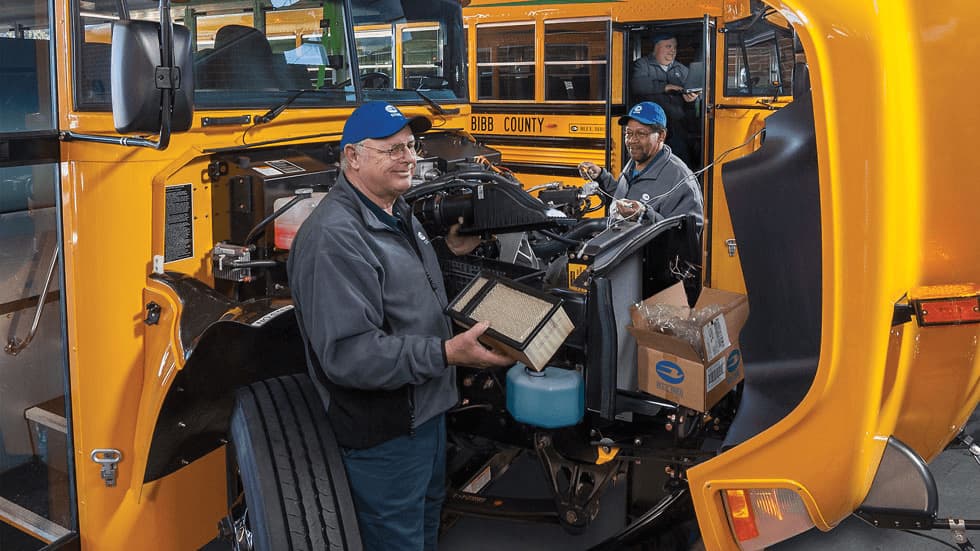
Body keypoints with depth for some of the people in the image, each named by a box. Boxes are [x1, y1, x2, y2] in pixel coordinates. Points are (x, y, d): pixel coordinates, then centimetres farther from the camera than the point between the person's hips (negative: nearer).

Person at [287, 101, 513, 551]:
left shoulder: (398, 213, 6)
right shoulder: (335, 236, -26)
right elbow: (347, 354, -32)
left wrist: (449, 253, 4)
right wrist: (446, 354, -35)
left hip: (427, 408, 10)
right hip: (383, 432, -9)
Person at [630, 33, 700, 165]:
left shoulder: (682, 70, 21)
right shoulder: (642, 65, 8)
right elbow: (637, 85, -11)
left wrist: (690, 99, -4)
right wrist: (665, 87, -15)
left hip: (677, 128, 3)